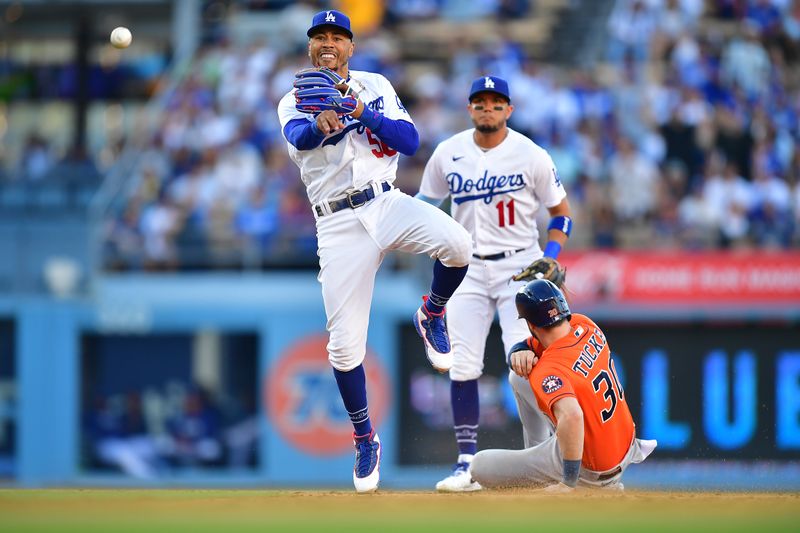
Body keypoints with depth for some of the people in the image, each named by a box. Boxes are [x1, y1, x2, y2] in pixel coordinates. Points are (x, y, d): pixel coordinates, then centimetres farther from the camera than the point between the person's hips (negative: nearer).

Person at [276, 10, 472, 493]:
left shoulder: (375, 87, 10)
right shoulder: (295, 101, 6)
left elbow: (411, 141, -3)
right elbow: (299, 138, -19)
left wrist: (359, 111, -17)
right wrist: (321, 123, -43)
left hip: (387, 204, 1)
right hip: (339, 226, -1)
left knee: (457, 244, -30)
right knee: (345, 344, -5)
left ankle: (432, 317, 2)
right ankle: (365, 441, 16)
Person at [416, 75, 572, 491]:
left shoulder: (531, 156, -6)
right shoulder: (448, 154, 2)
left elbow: (561, 213, 2)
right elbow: (424, 204, 14)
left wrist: (549, 258, -13)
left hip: (519, 267, -3)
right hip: (468, 269, 3)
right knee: (463, 368, -3)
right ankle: (467, 465, 2)